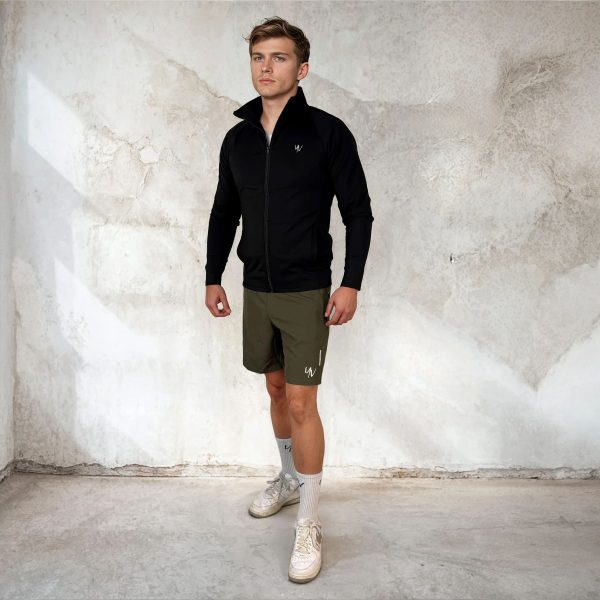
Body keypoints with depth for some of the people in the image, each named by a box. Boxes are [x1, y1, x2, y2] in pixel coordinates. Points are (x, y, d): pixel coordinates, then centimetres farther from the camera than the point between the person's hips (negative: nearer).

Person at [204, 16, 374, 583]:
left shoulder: (326, 132, -8)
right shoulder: (237, 138, 6)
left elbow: (358, 212, -7)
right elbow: (224, 213, 14)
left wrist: (351, 283, -13)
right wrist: (213, 276, 12)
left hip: (307, 292, -5)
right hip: (256, 291, 5)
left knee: (301, 402, -6)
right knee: (277, 390, 17)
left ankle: (309, 527, 7)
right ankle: (289, 479, 39)